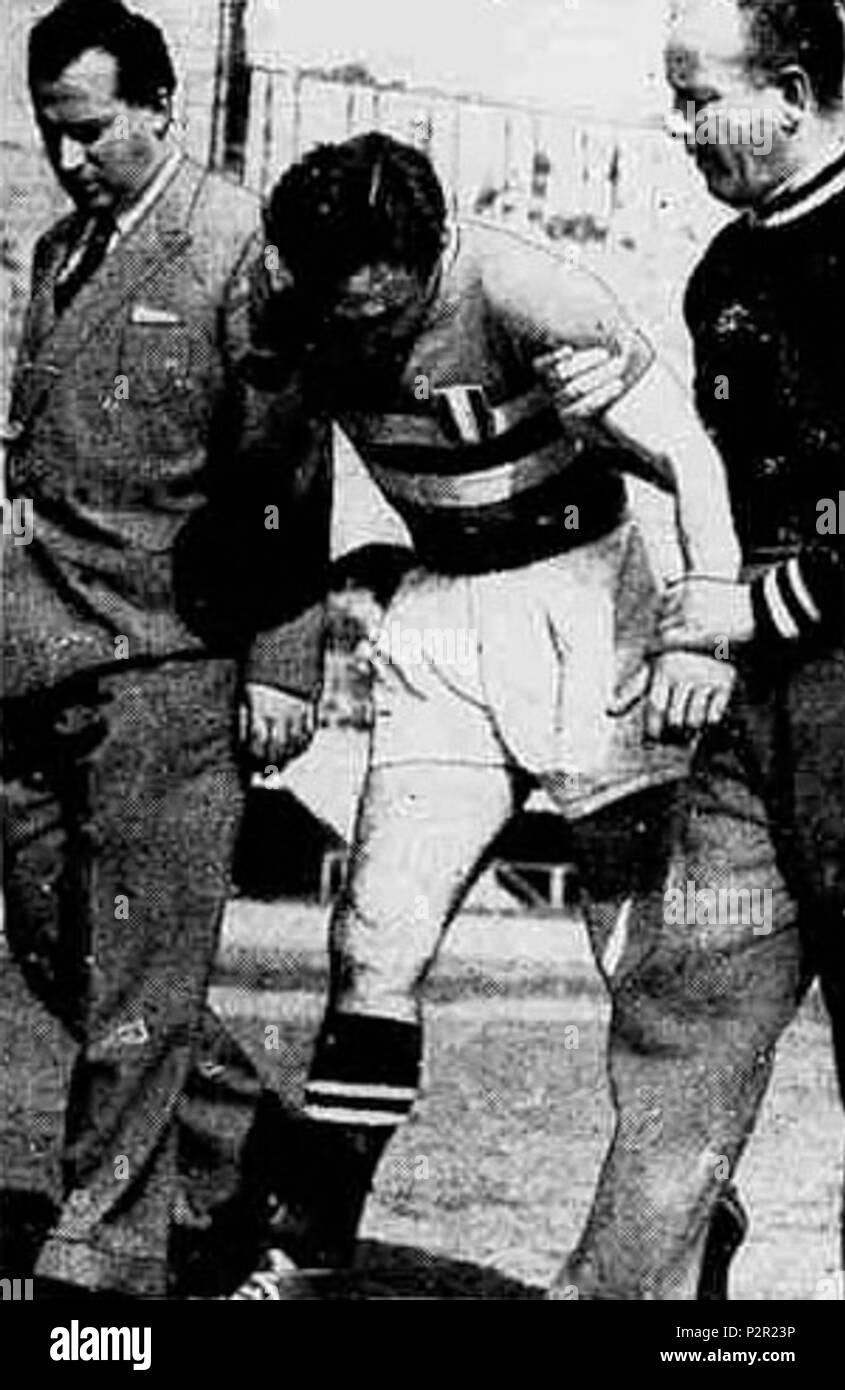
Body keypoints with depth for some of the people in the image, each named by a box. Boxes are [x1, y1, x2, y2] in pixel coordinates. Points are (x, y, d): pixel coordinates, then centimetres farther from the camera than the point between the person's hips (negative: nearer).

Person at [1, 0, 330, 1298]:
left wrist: (283, 666, -13)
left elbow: (294, 476, -10)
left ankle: (104, 1264, 10)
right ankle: (246, 1139, 31)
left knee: (137, 976, -2)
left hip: (169, 662, -8)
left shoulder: (240, 248, -7)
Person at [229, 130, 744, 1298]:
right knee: (375, 940, -1)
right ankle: (315, 1240, 10)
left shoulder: (519, 294, -21)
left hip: (581, 598, -4)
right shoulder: (296, 320, -6)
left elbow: (691, 459, -22)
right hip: (441, 621, 5)